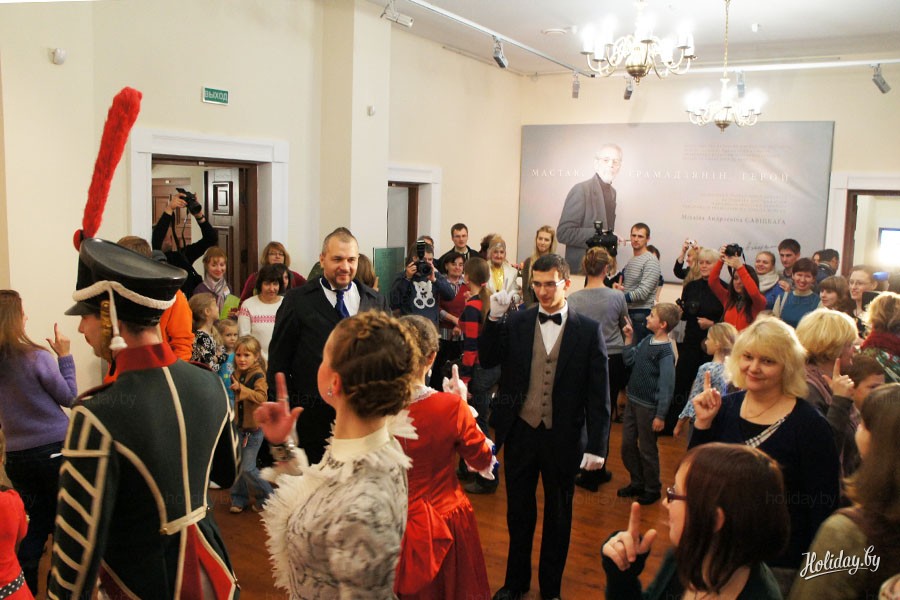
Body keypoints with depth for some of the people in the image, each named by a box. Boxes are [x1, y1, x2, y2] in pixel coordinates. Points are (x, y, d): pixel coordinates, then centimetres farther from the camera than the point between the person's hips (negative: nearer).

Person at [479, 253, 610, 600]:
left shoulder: (588, 331, -7)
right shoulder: (516, 322, -1)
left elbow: (598, 394, -6)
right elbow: (487, 360, -8)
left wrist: (597, 446, -9)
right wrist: (494, 318, -18)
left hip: (563, 438, -1)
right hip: (520, 432, 2)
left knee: (558, 516, 16)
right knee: (518, 512, 17)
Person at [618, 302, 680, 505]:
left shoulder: (665, 351, -19)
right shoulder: (646, 341, 4)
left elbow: (667, 385, -20)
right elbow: (630, 361, 12)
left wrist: (660, 415, -20)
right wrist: (628, 338, 3)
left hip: (648, 406, -8)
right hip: (633, 401, 8)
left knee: (647, 450, 7)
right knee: (627, 445, 16)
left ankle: (652, 489, 26)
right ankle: (637, 483, 34)